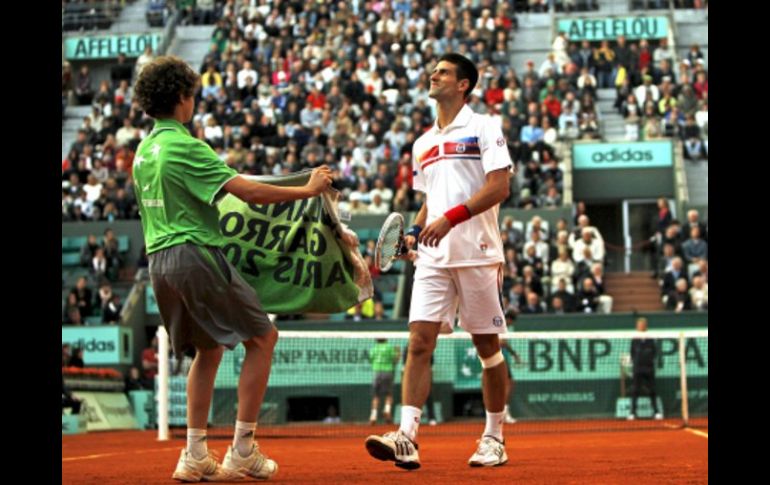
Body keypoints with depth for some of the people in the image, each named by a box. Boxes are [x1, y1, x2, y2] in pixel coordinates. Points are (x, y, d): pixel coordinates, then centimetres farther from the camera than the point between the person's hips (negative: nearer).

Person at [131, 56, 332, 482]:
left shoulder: (144, 149, 12)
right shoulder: (185, 147, -14)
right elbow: (250, 192, -19)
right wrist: (306, 190, -10)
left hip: (159, 260, 9)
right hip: (195, 253, -9)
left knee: (209, 348, 21)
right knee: (262, 338, 1)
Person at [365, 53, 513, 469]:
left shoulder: (483, 128, -1)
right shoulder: (422, 144, 19)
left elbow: (500, 187, -12)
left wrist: (450, 218, -20)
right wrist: (415, 230, 8)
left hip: (476, 254, -5)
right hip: (433, 257, 5)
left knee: (488, 346, 3)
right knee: (419, 341, -10)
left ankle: (494, 439, 13)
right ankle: (406, 438, -18)